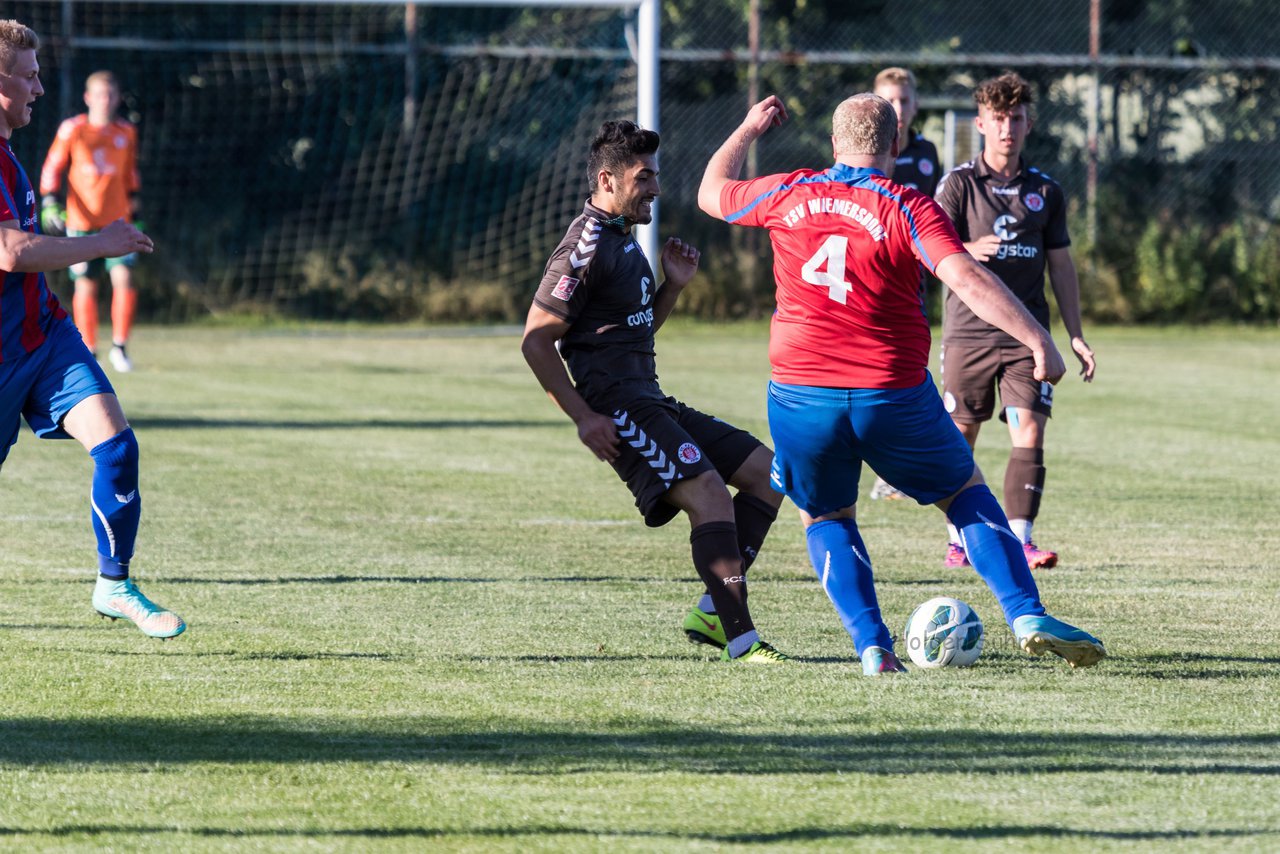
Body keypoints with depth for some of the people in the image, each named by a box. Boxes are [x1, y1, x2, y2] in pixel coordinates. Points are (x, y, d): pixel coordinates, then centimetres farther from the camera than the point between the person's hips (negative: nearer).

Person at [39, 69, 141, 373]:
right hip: (81, 220, -2)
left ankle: (119, 347, -1)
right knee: (85, 287, 0)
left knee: (124, 278, -12)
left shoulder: (126, 133, 9)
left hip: (117, 221, 2)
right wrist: (49, 203, -7)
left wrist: (134, 213, 20)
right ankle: (88, 351, 11)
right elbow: (52, 168, 4)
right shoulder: (72, 130, -1)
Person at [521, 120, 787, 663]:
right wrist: (584, 418, -18)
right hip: (617, 410, -10)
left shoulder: (621, 241, 19)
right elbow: (535, 339, -16)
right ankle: (740, 640, -27)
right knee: (708, 491, -25)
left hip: (649, 404, 10)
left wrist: (674, 285, 10)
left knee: (767, 471, 7)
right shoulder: (585, 248, -12)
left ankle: (712, 613, 4)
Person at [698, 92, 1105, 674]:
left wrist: (749, 129, 39)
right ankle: (1027, 617, 3)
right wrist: (1038, 341, -21)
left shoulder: (788, 195, 4)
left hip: (801, 396, 2)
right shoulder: (908, 208, -7)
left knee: (826, 517, 22)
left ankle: (872, 646, 4)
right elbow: (967, 279, -21)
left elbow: (712, 193, 24)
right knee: (966, 491, 18)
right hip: (893, 398, -2)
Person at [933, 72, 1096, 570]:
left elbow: (1061, 266, 16)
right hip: (968, 332, -2)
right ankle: (960, 538, 16)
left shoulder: (1045, 191, 10)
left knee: (1029, 434, -10)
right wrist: (967, 250, -29)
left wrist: (1076, 336, 12)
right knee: (960, 438, 4)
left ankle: (1020, 538, -10)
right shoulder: (959, 184, 1)